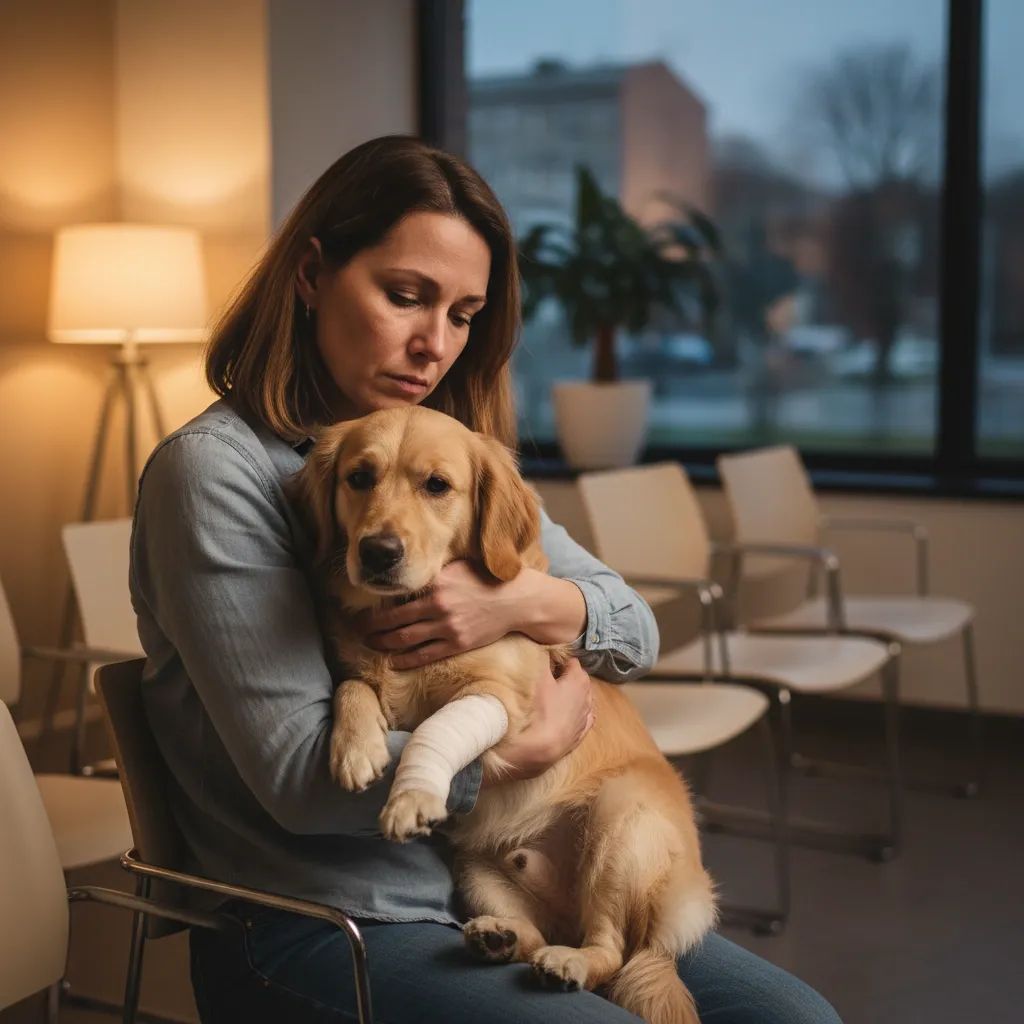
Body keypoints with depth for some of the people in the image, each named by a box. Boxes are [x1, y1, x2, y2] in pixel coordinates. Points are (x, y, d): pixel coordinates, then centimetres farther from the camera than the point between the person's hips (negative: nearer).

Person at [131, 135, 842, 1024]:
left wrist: (523, 602, -13)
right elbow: (299, 775, -17)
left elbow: (635, 631, 8)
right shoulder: (215, 470, -12)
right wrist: (532, 749, -9)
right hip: (332, 920, -6)